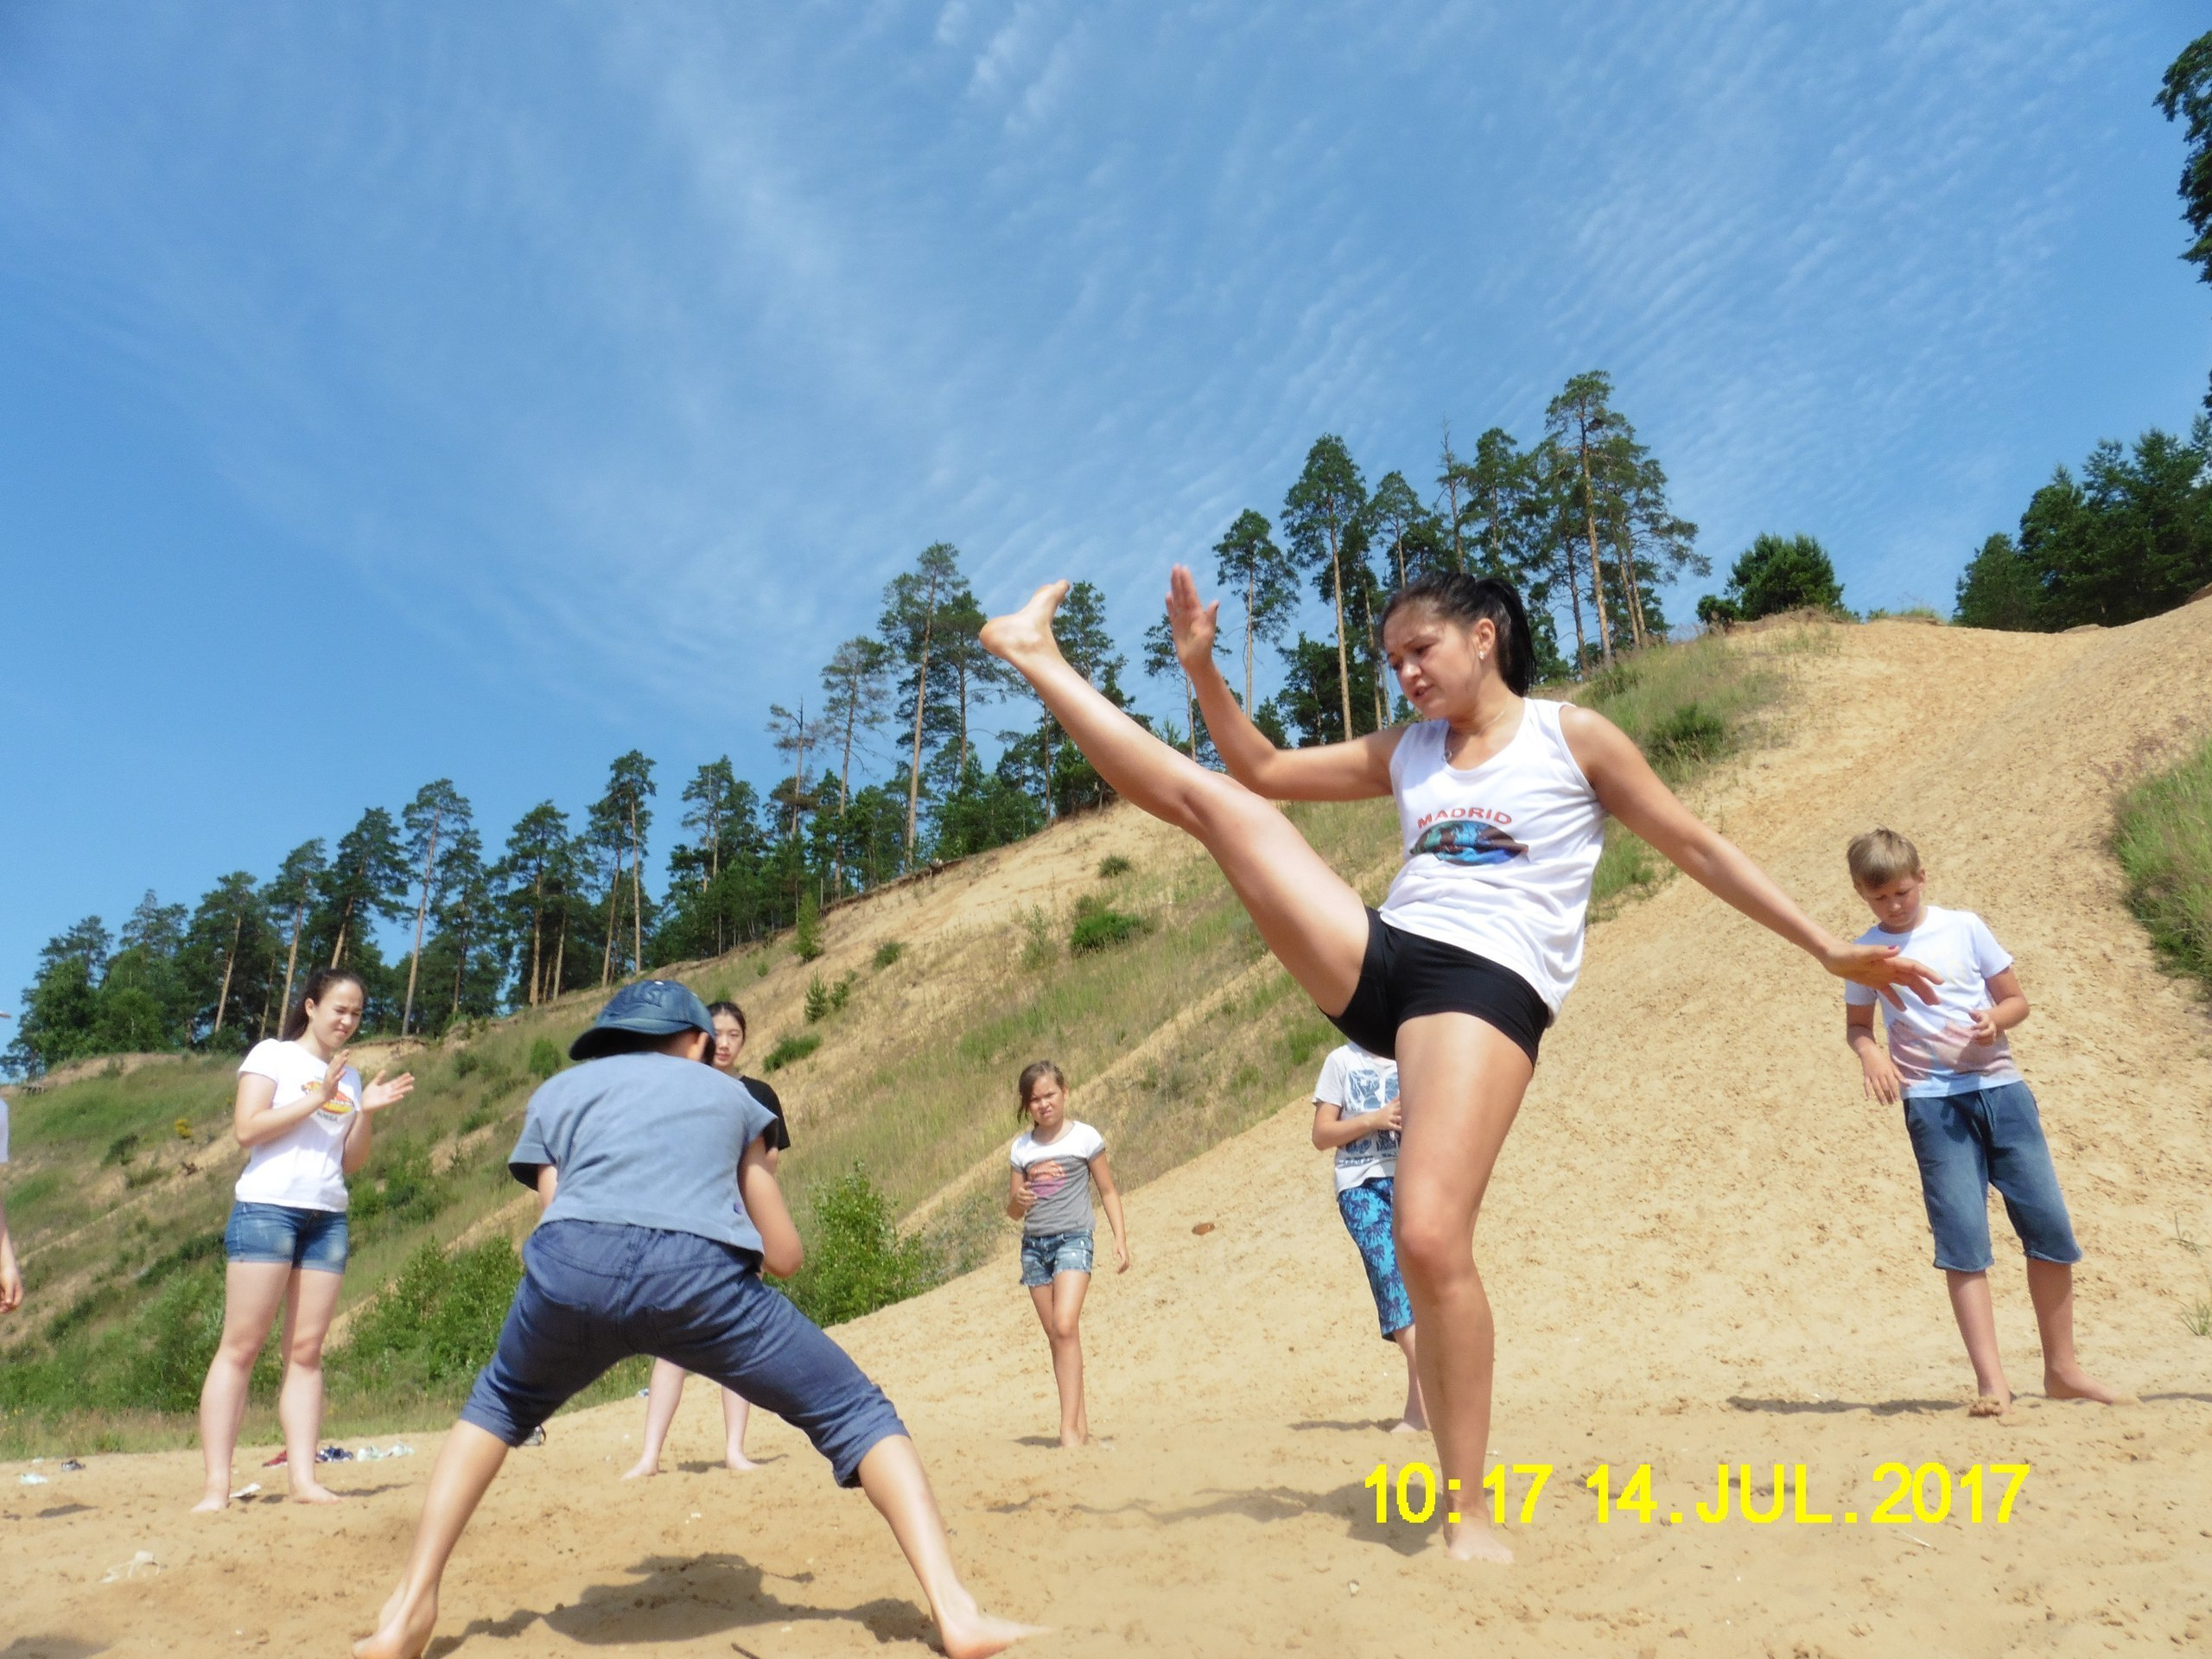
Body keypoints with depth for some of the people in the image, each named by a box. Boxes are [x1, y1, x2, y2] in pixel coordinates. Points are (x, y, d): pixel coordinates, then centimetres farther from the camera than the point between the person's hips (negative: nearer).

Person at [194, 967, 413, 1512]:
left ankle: (303, 1478, 2)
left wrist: (365, 1113, 0)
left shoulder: (349, 1076, 17)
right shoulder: (272, 1054, 3)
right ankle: (216, 1486, -3)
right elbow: (246, 1129, -9)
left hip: (327, 1218, 5)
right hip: (267, 1207, -5)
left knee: (306, 1350, 2)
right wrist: (318, 1098, -13)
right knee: (241, 1347, -5)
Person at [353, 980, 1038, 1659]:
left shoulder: (556, 1092, 31)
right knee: (856, 1414, 13)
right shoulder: (728, 1094, 30)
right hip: (699, 1276, -1)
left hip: (571, 1270, 2)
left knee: (498, 1404, 35)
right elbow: (783, 1256, 28)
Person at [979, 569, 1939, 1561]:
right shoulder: (1404, 753, 21)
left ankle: (1470, 1518, -5)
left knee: (1430, 1235, -21)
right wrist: (1201, 667, 13)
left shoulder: (1573, 736, 7)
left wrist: (1827, 949, 10)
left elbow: (1700, 851, 11)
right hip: (1375, 960, 5)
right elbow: (1262, 771, 24)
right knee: (1209, 797, -3)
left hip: (1487, 986, -5)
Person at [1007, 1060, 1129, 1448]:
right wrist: (1019, 1200, -11)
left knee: (1065, 1326, -19)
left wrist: (1120, 1238, -4)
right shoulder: (1022, 1147, 9)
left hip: (1073, 1238, -4)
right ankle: (1081, 1424, 13)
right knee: (1057, 1337, 5)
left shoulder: (1085, 1137, 0)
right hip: (1033, 1244, 4)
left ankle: (1069, 1427, -18)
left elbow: (1108, 1192, 6)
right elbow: (1013, 1211, 12)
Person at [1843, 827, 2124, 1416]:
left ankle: (2062, 1368, 22)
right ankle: (1991, 1382, -2)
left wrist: (1994, 1019, -14)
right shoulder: (1866, 951, 3)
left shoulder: (1965, 927, 3)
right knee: (1962, 1236, -7)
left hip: (2001, 1087, 2)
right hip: (1932, 1101, -1)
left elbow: (2017, 999, 8)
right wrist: (1870, 1054, -9)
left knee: (2049, 1226, 4)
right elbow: (1857, 1024, 13)